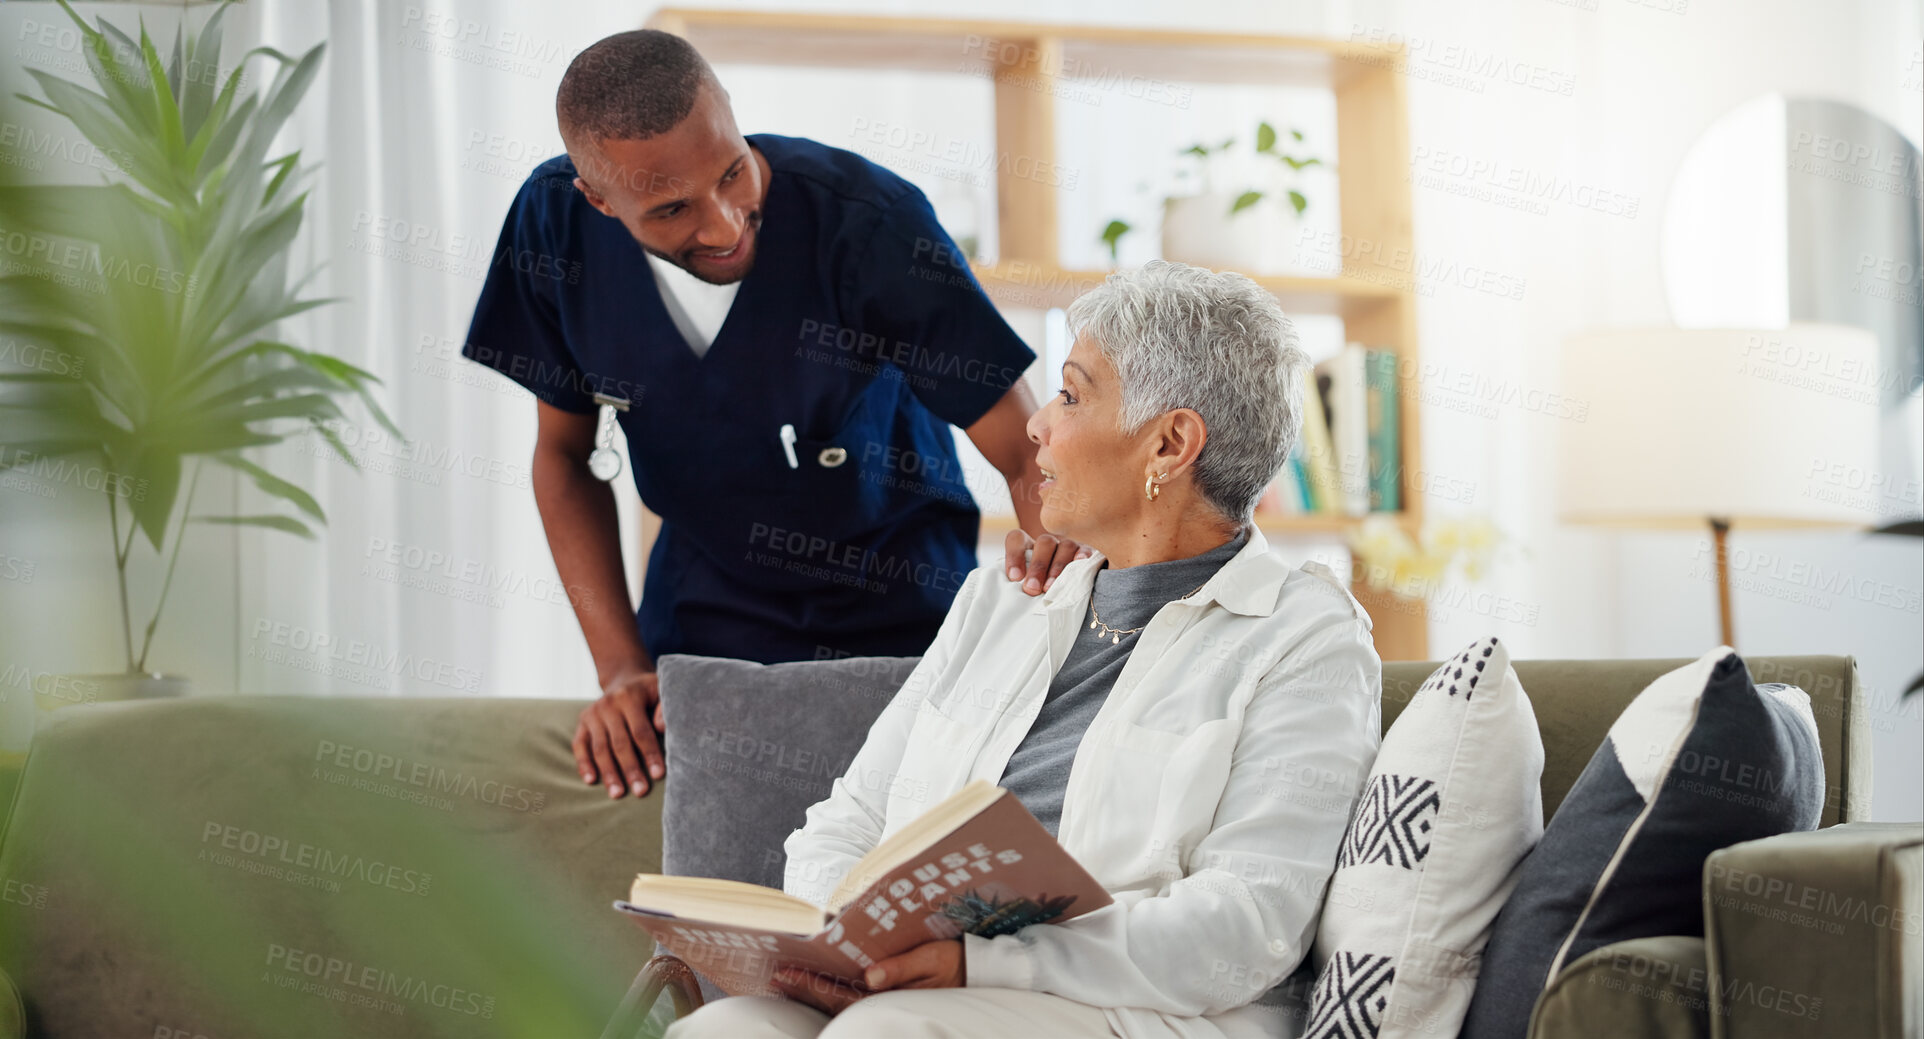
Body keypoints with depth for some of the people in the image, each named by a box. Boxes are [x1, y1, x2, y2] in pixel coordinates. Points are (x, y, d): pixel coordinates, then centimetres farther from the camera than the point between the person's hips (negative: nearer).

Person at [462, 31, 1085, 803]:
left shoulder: (869, 222, -27)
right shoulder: (555, 222, -16)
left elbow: (1029, 455, -23)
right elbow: (566, 455, -2)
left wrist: (1051, 535, -47)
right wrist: (622, 669, -11)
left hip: (898, 624, -2)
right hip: (702, 605, 3)